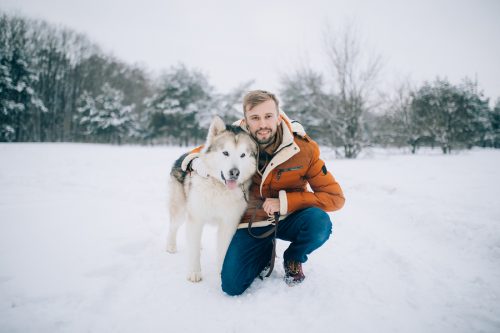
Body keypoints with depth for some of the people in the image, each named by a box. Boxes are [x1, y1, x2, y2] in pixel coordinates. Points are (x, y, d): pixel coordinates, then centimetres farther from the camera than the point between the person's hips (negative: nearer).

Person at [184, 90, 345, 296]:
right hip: (252, 223, 1)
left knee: (319, 222, -33)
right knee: (232, 286, -15)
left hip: (289, 219, 0)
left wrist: (284, 201, -26)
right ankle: (266, 253, 17)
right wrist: (196, 162, -20)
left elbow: (335, 197, -18)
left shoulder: (303, 148, -19)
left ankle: (293, 259, 2)